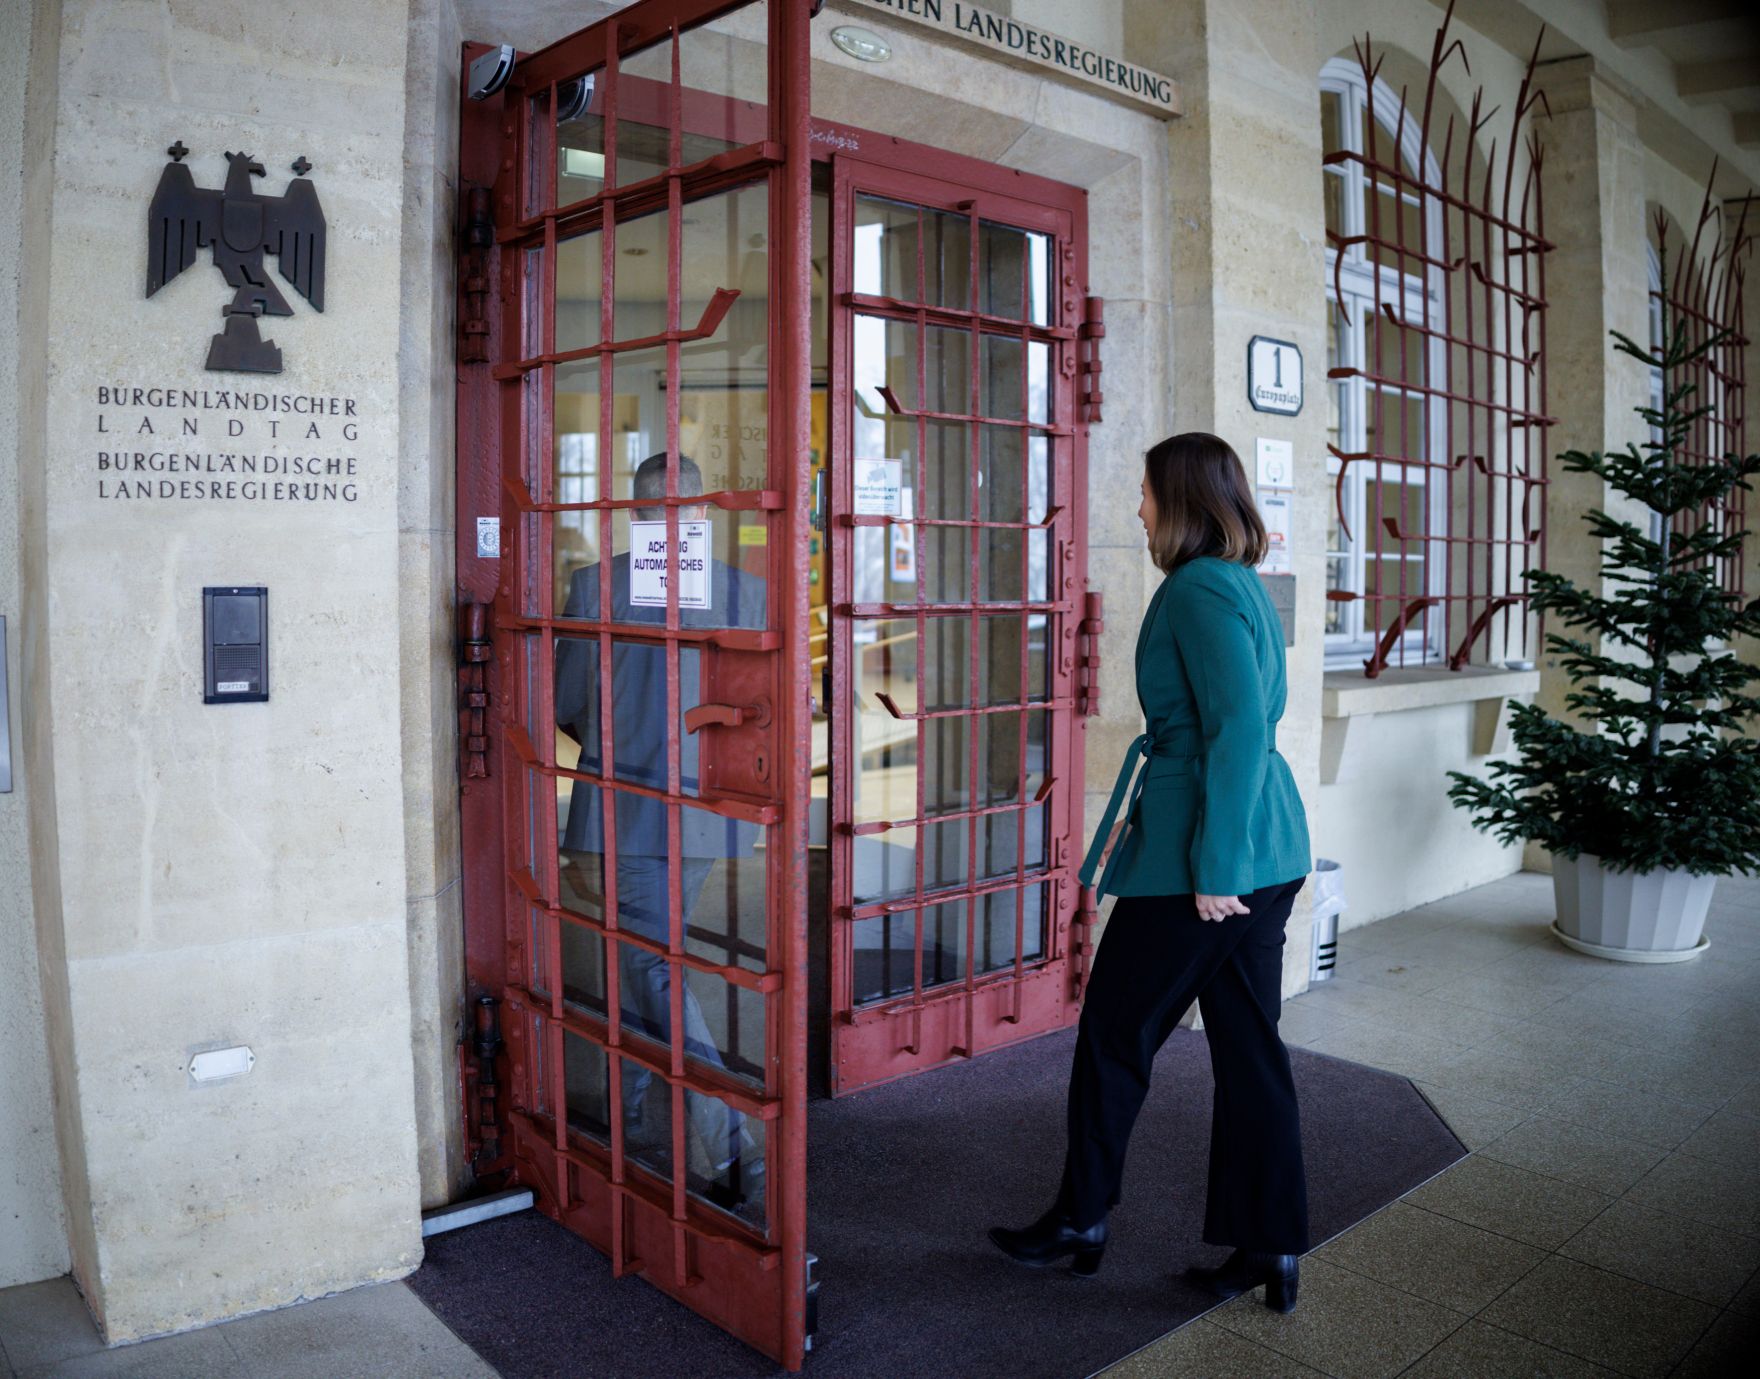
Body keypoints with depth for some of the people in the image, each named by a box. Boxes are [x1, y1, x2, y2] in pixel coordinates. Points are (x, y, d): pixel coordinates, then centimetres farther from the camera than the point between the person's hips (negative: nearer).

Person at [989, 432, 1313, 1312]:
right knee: (1250, 1046, 14)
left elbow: (1239, 729, -24)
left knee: (1115, 1036, 7)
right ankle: (1271, 1250, 23)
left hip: (1198, 855, -9)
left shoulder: (1199, 590, -15)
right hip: (1264, 853, 9)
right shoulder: (1243, 585, 14)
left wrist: (1215, 868, -22)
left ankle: (1080, 1223, 24)